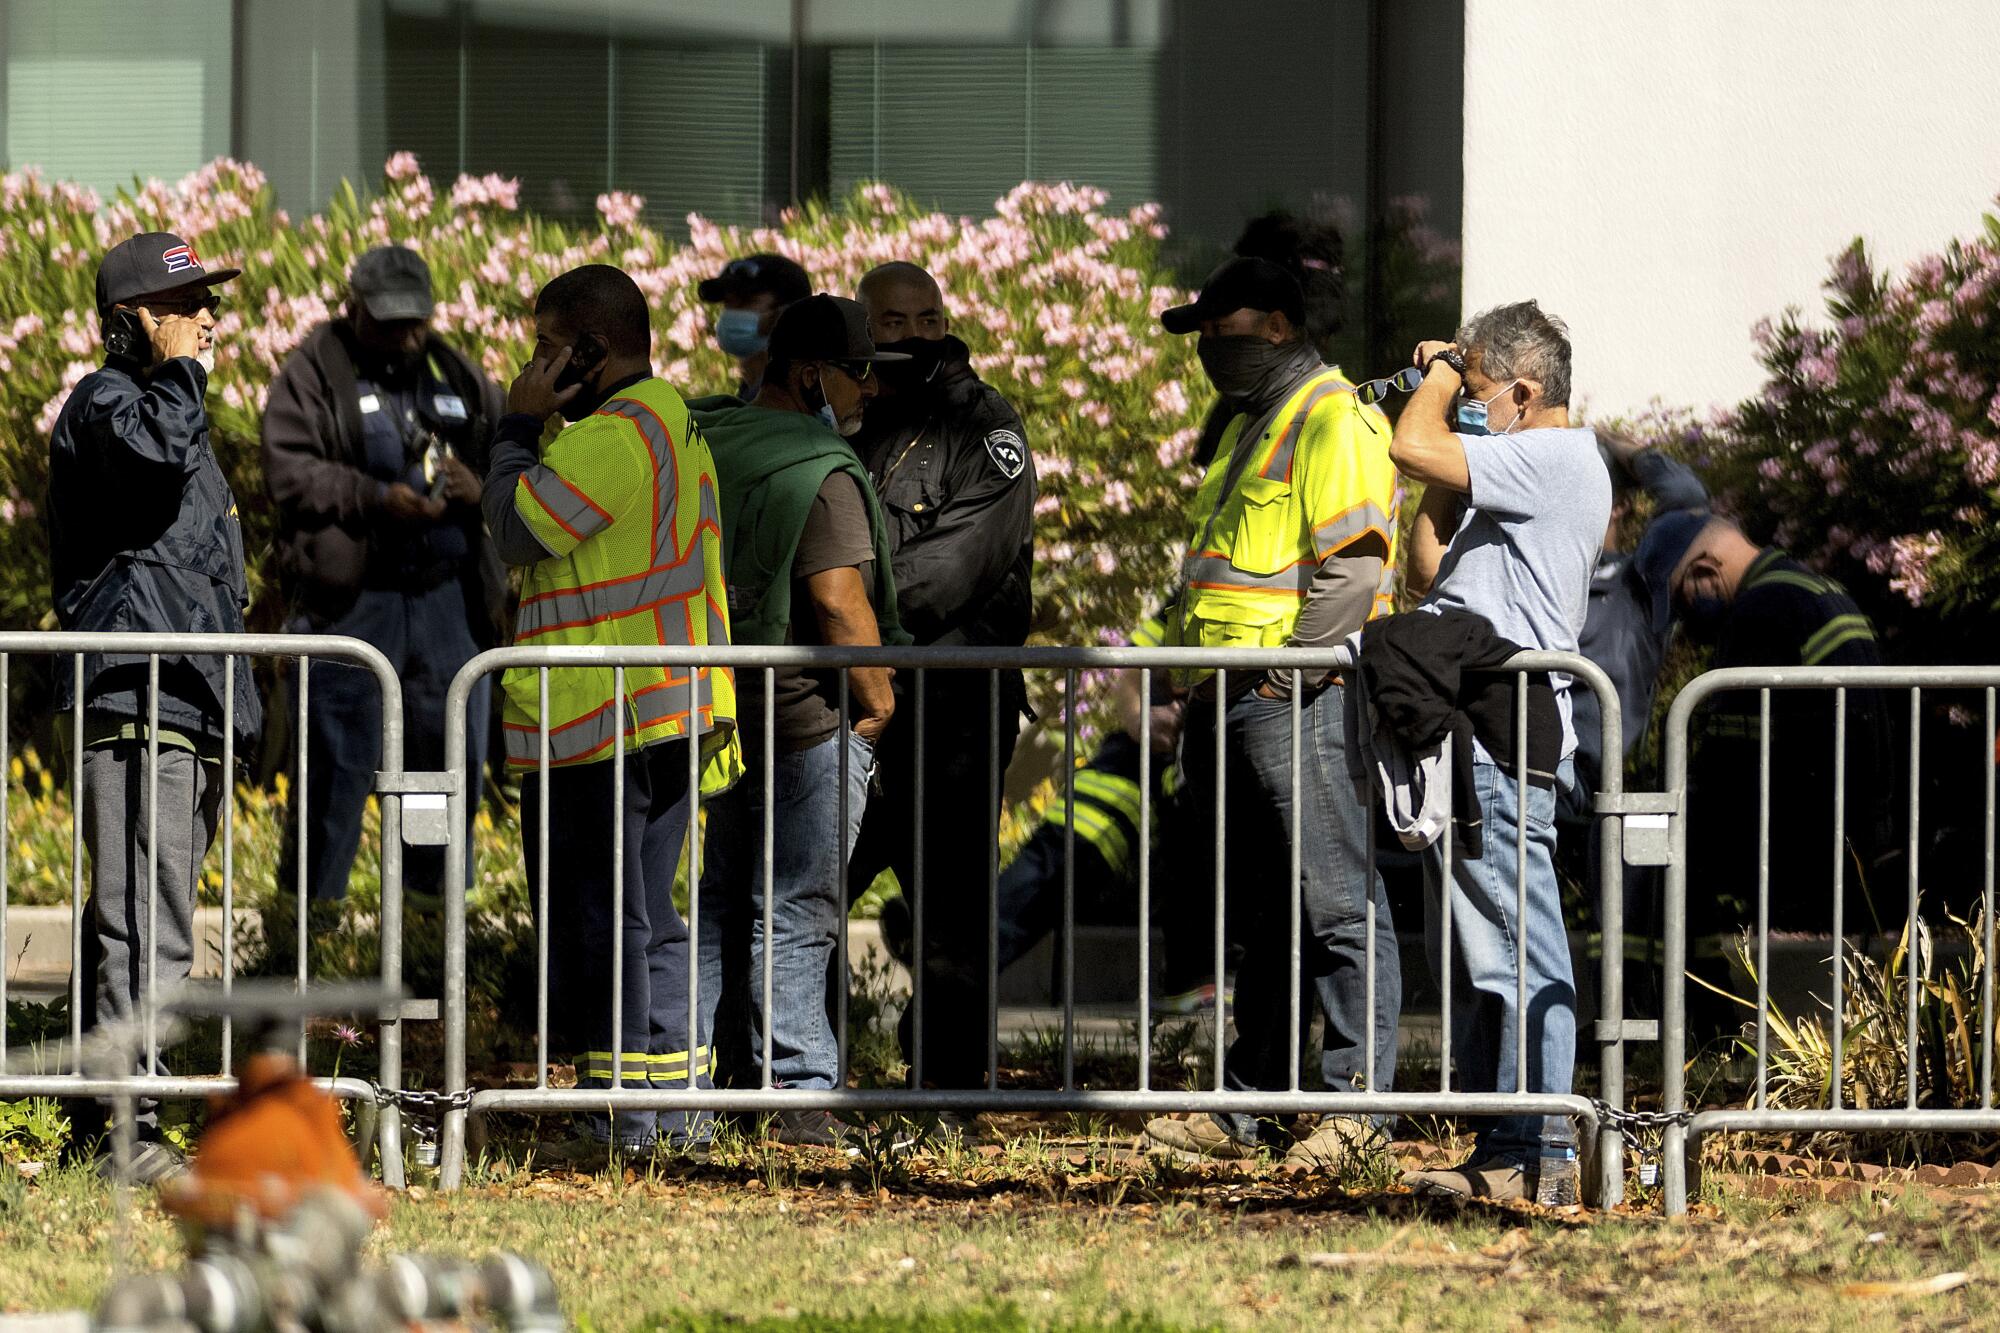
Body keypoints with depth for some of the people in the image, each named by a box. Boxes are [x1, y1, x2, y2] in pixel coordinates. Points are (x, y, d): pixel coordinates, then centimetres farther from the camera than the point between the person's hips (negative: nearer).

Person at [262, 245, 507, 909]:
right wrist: (376, 499, -22)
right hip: (352, 599, -5)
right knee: (338, 771, -3)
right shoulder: (312, 375, 1)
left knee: (455, 760, 7)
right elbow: (288, 471, -10)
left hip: (450, 598, 5)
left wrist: (481, 489, -5)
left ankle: (430, 898, 19)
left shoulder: (461, 379, 16)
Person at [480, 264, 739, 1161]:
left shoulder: (613, 437, -17)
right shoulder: (673, 425, 17)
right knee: (647, 915, 15)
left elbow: (516, 529, -14)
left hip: (598, 724, -10)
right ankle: (679, 1099, 16)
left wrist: (517, 426, -6)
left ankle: (620, 1108, -4)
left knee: (598, 913, -5)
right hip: (666, 715, 10)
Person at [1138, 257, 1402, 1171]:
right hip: (1232, 705, 10)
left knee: (1337, 908, -7)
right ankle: (1245, 1108, 15)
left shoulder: (1333, 424, -8)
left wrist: (1284, 669, -19)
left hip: (1301, 706, -10)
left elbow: (1352, 572, -17)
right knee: (1262, 917, 12)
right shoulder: (1249, 427, 23)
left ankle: (1357, 1102, -7)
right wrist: (1205, 687, 19)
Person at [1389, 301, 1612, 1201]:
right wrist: (1442, 484, 13)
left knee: (1517, 955, -10)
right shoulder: (1519, 475, 21)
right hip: (1467, 737, 11)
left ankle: (1539, 1152, -11)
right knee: (1468, 962, 13)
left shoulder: (1554, 460, -11)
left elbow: (1413, 448, -20)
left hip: (1504, 744, -11)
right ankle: (1501, 1152, 16)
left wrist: (1443, 370, -2)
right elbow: (1428, 573, 19)